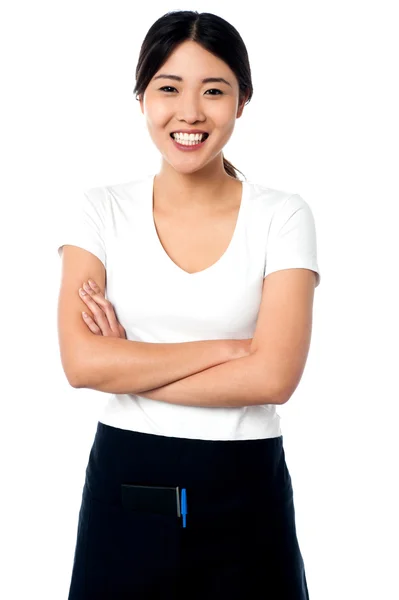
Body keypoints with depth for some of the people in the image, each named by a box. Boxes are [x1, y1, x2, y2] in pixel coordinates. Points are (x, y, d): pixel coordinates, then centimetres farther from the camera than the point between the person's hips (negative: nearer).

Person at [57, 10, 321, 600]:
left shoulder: (283, 217, -6)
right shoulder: (103, 210, -2)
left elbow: (273, 376, -16)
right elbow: (81, 362, -12)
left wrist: (126, 364, -13)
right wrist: (225, 348, -14)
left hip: (244, 490, -1)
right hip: (124, 487, 1)